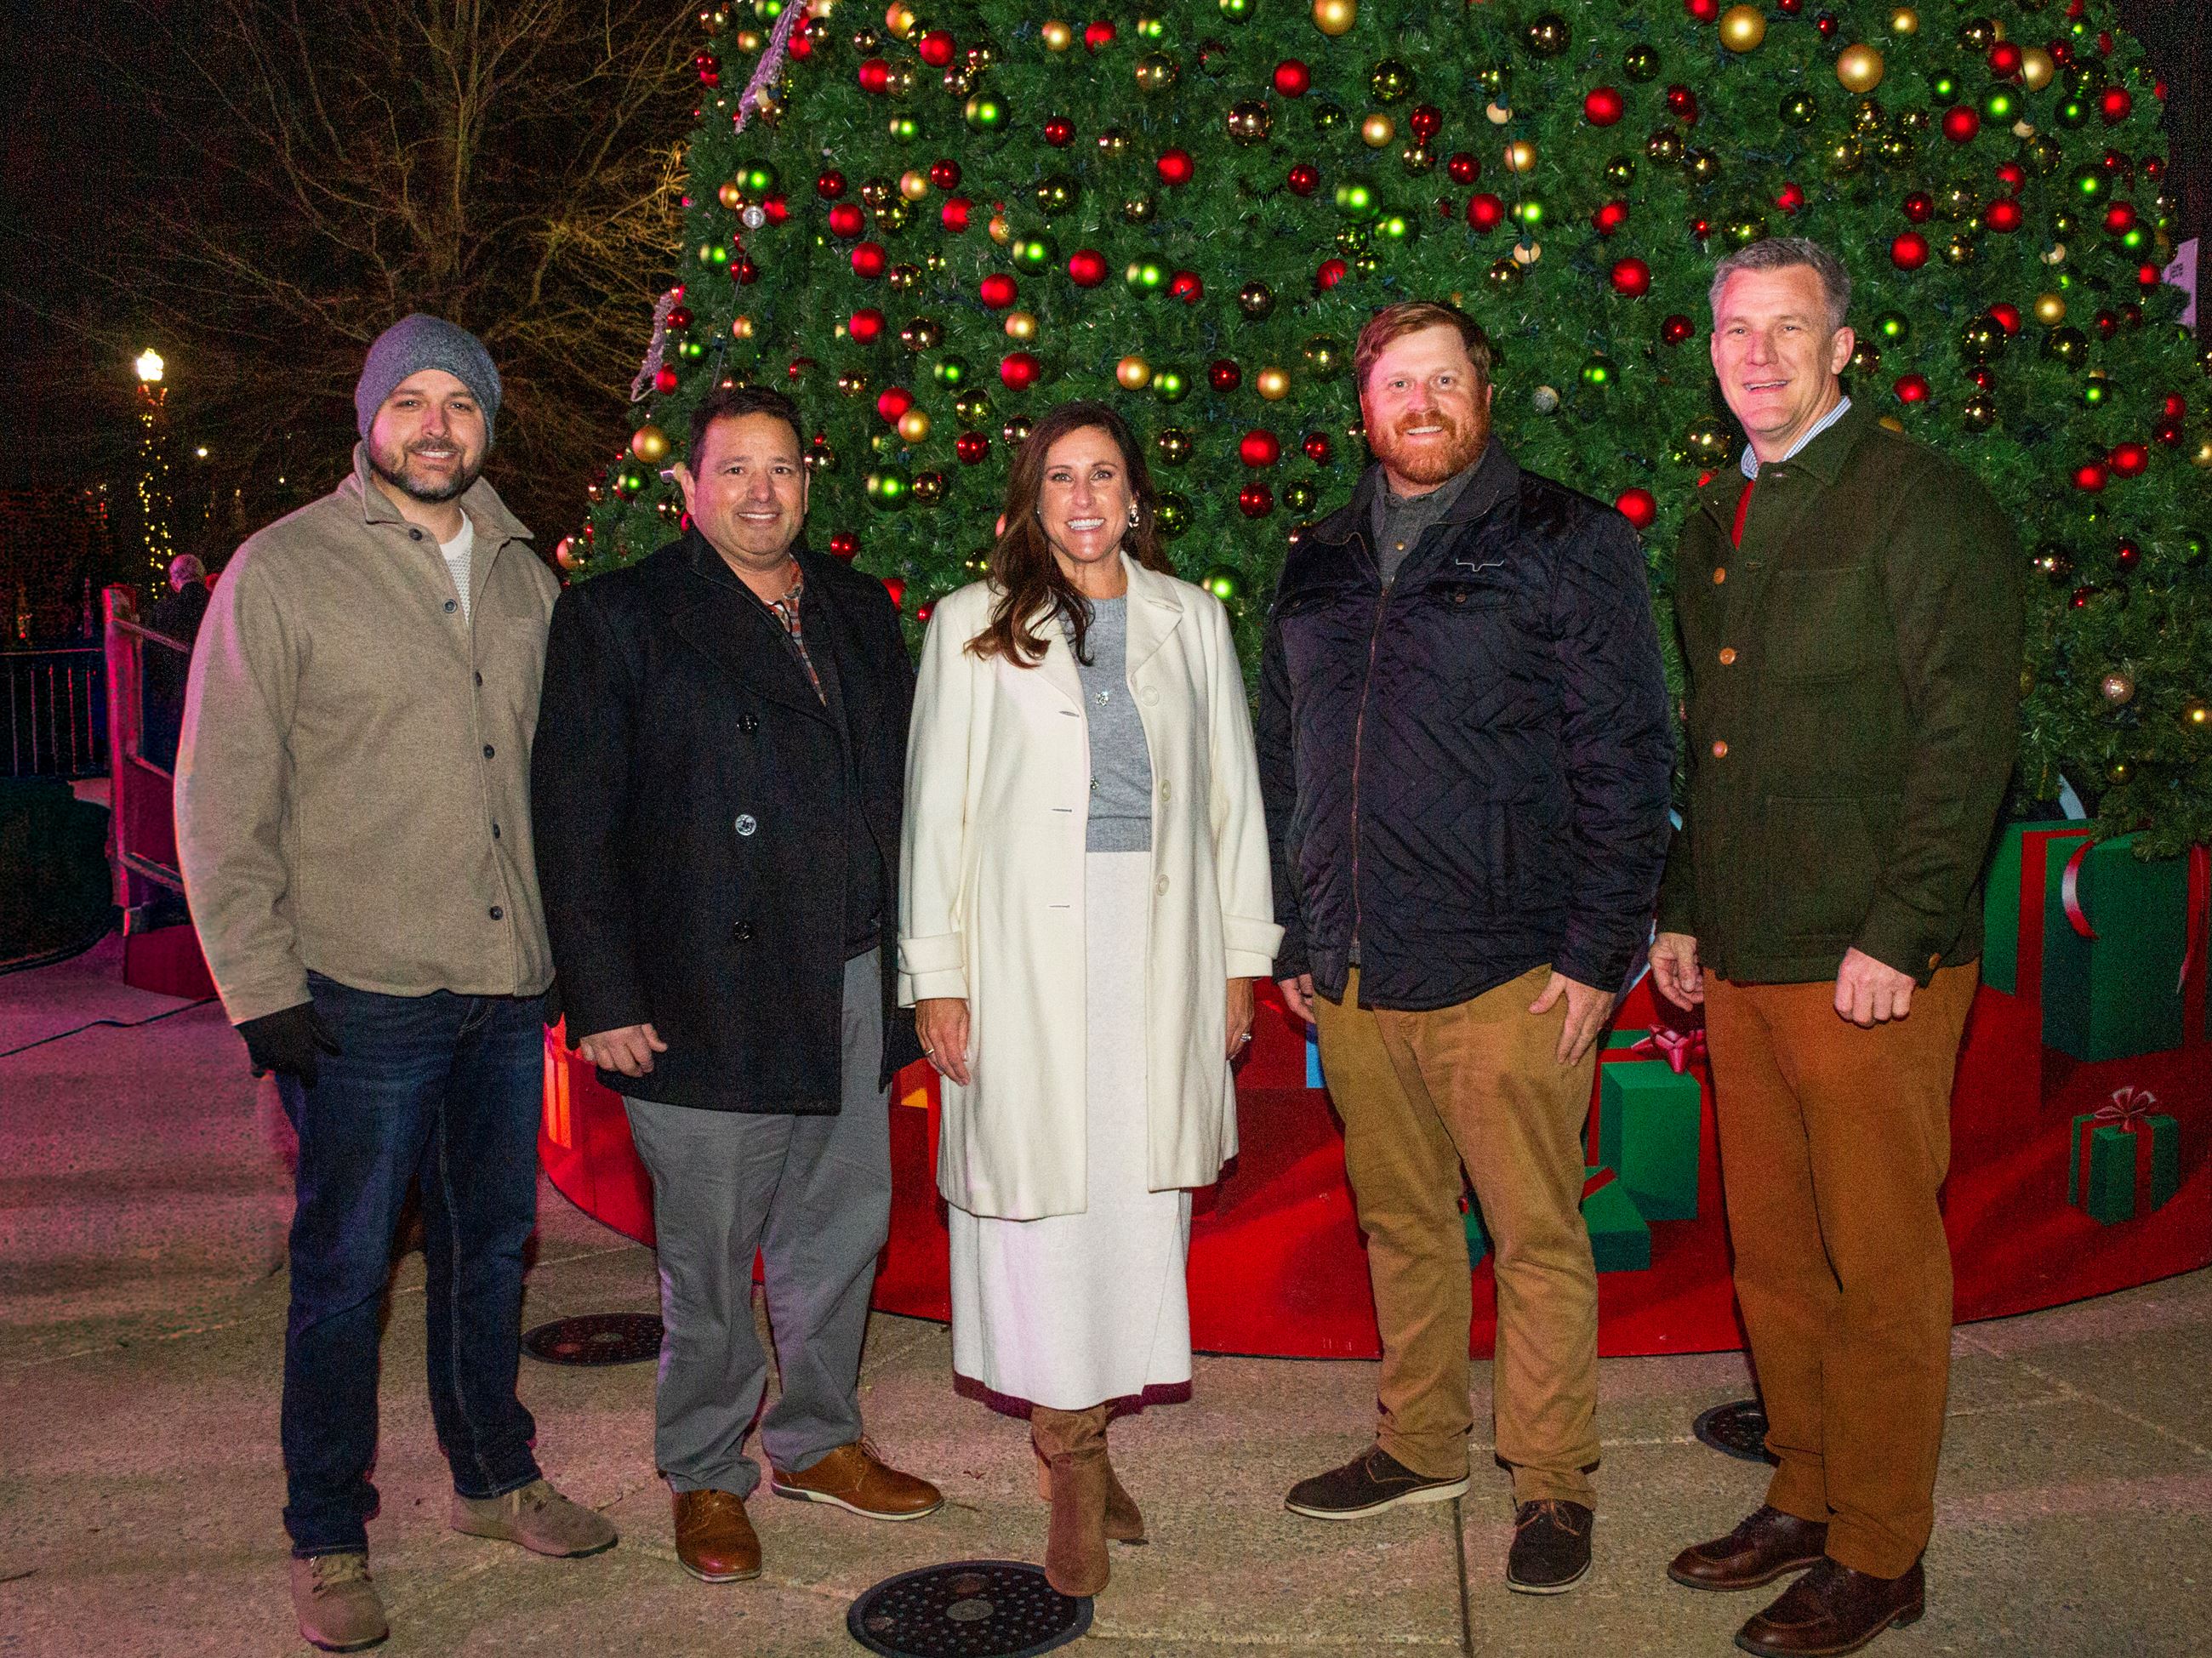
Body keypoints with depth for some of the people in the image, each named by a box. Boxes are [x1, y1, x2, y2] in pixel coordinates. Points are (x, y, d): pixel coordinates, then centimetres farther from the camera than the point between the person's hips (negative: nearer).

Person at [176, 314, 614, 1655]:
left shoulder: (523, 578, 11)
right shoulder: (284, 571, -4)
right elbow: (222, 800, -5)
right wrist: (261, 986, -10)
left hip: (510, 988, 5)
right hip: (361, 995, -5)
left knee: (493, 1245, 16)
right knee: (347, 1269, 5)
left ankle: (496, 1478, 34)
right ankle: (329, 1542, 21)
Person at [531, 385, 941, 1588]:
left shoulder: (859, 612, 13)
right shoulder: (617, 618, -3)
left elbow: (900, 788, 15)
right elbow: (573, 823, -6)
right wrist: (603, 998, -11)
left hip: (850, 983, 5)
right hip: (707, 994, -5)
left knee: (844, 1227, 15)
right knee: (710, 1258, 6)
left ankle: (818, 1439, 35)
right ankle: (705, 1477, 26)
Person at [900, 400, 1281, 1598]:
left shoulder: (1191, 620, 11)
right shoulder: (974, 625, 4)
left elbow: (1231, 793, 11)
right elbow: (936, 808, 2)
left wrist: (1241, 957, 7)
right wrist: (936, 977, -3)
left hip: (1162, 946, 2)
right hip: (1026, 950, -2)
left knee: (1140, 1196, 5)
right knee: (1040, 1195, 0)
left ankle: (1090, 1433, 19)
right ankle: (1074, 1463, 13)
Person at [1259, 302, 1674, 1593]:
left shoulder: (1568, 545, 0)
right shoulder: (1318, 568, 15)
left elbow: (1625, 761, -5)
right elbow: (1283, 763, 19)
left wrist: (1598, 951, -10)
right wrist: (1291, 935, 15)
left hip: (1507, 977, -5)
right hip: (1352, 980, 5)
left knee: (1538, 1236, 4)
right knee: (1401, 1226, 16)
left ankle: (1554, 1482, 19)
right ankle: (1421, 1443, 32)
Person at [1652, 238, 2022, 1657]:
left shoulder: (1925, 505, -7)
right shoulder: (1718, 524, 16)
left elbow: (1966, 733, -13)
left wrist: (1898, 935, -18)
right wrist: (1683, 910, 17)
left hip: (1869, 967, -7)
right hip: (1745, 960, 7)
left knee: (1881, 1267, 3)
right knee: (1774, 1255, 14)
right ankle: (1805, 1499, 30)